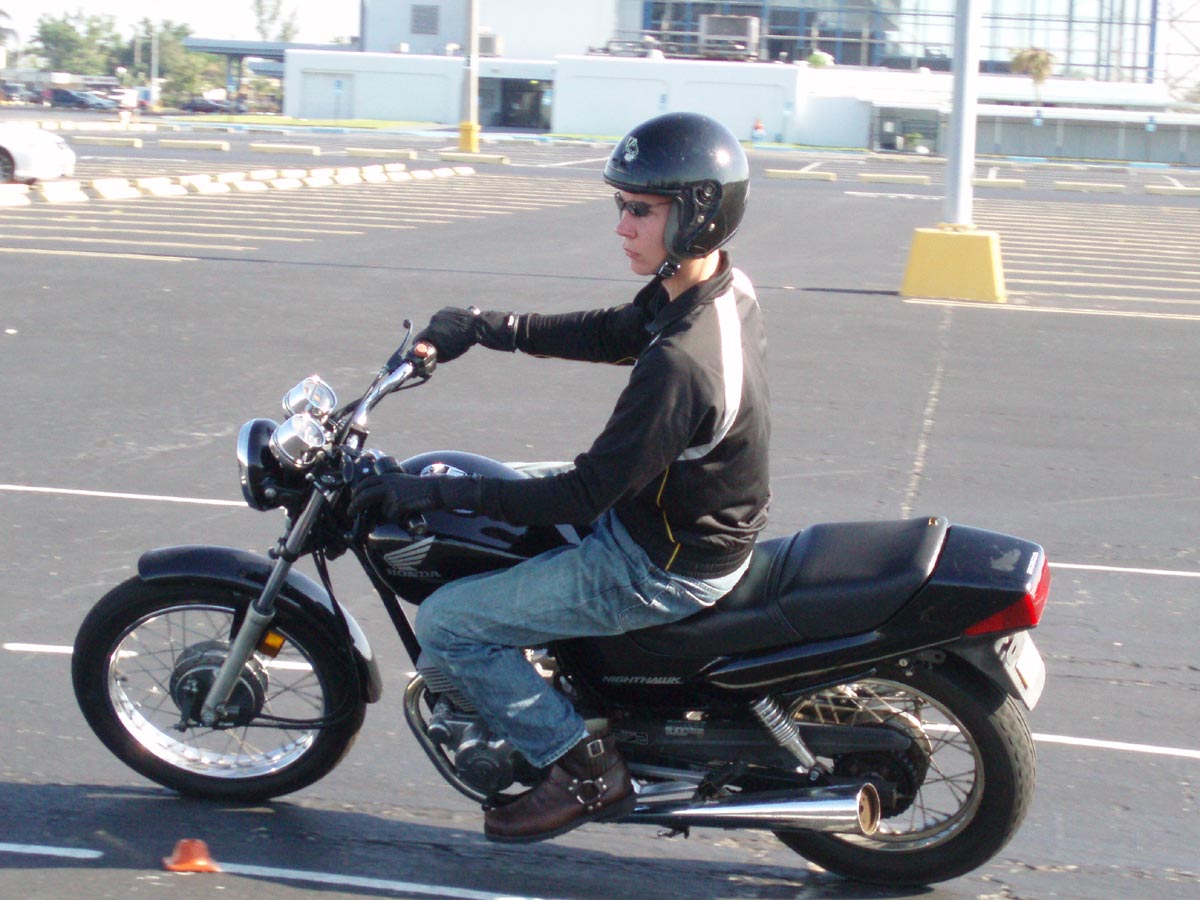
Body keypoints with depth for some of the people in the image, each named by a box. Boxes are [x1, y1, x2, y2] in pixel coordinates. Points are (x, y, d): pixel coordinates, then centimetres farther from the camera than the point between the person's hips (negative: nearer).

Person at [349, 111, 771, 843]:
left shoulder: (679, 362, -33)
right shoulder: (725, 288, -4)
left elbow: (584, 495, -29)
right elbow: (610, 333, 12)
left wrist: (433, 493, -24)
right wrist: (490, 328, 2)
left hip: (665, 569, -10)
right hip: (706, 516, 10)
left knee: (445, 625, -7)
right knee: (487, 489, 26)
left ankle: (586, 771, 3)